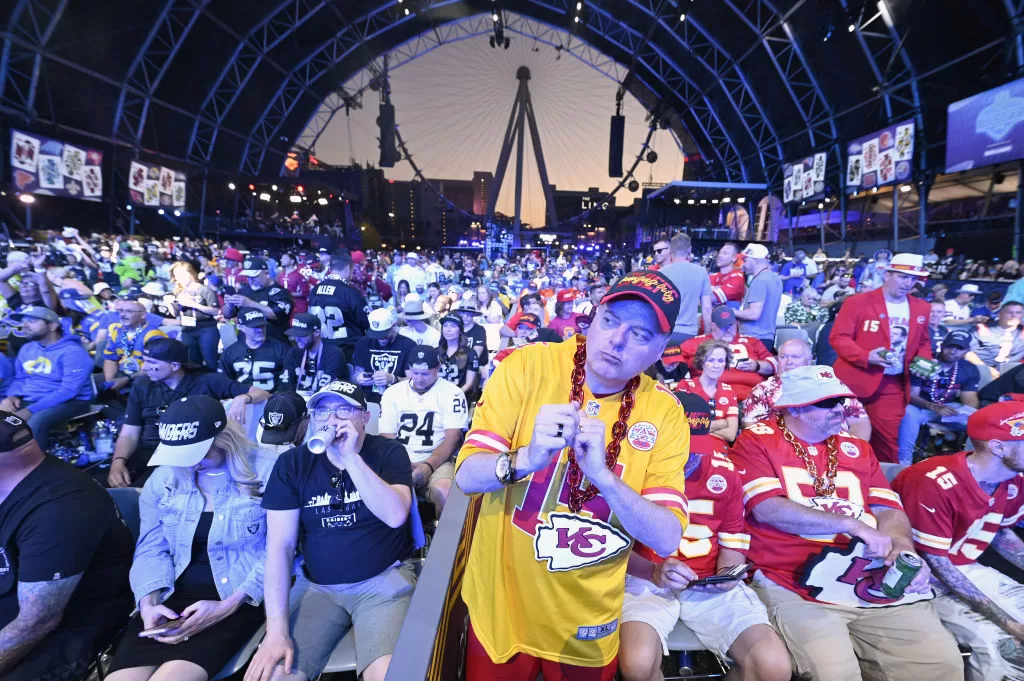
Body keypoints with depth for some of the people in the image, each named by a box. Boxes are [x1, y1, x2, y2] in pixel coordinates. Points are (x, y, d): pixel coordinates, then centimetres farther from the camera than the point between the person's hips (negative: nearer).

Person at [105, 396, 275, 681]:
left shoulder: (266, 471, -11)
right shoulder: (163, 478, 6)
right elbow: (151, 548, 8)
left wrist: (228, 606, -17)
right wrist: (149, 602, -9)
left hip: (241, 599, -4)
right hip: (173, 596, 5)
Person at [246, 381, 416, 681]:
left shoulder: (389, 452, -6)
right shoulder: (292, 463, -1)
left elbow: (395, 516, -22)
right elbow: (280, 546, -4)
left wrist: (350, 457, -28)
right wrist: (277, 628, -12)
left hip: (384, 580, -2)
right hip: (317, 586, 3)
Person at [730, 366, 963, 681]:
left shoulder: (857, 448, 17)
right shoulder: (756, 442, -2)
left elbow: (889, 510, 13)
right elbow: (768, 510, -14)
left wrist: (903, 548, -10)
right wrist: (852, 524, -13)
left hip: (876, 582, 6)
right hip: (797, 587, -5)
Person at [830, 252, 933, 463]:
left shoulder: (921, 308, 9)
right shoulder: (858, 302, -7)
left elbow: (923, 342, 20)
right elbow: (838, 337, -11)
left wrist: (922, 361, -1)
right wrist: (866, 357, -24)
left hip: (892, 386, 4)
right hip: (854, 381, -4)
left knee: (889, 442, 7)